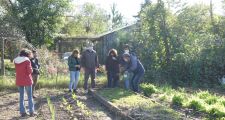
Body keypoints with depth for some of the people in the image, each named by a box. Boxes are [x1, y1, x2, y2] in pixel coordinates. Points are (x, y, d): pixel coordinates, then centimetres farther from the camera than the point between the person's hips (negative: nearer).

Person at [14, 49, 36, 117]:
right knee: (30, 96, 6)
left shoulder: (16, 61, 3)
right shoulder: (27, 61, -13)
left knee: (21, 96, 11)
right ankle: (31, 112, 8)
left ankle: (22, 112, 12)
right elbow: (30, 71, -16)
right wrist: (31, 69, 5)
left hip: (19, 81, 5)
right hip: (27, 80, -4)